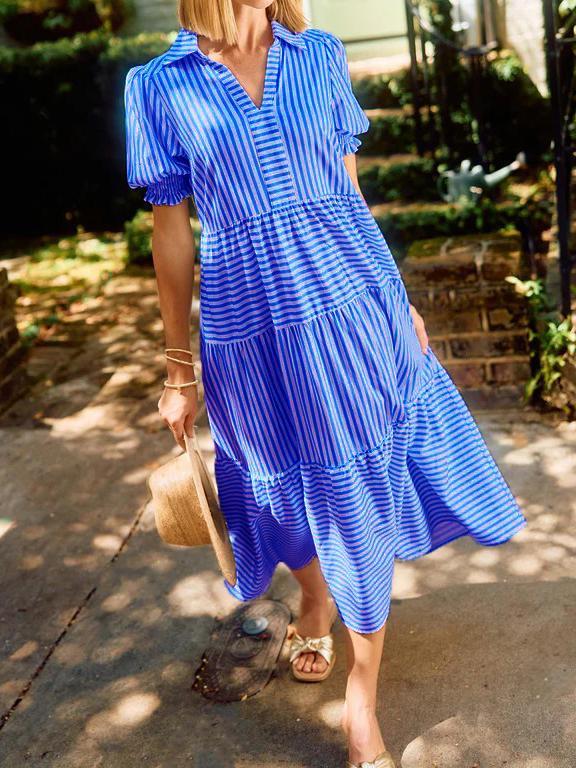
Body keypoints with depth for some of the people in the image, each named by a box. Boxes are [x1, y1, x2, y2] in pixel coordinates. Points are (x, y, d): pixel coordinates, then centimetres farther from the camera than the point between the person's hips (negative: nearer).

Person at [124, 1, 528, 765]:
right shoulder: (158, 86, -1)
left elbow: (347, 190, 11)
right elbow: (172, 235, 2)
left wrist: (395, 298, 13)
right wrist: (179, 367, 6)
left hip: (349, 302, 1)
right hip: (250, 324, -1)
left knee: (363, 498, 5)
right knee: (296, 492, 17)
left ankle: (362, 705, 23)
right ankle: (315, 602, 52)